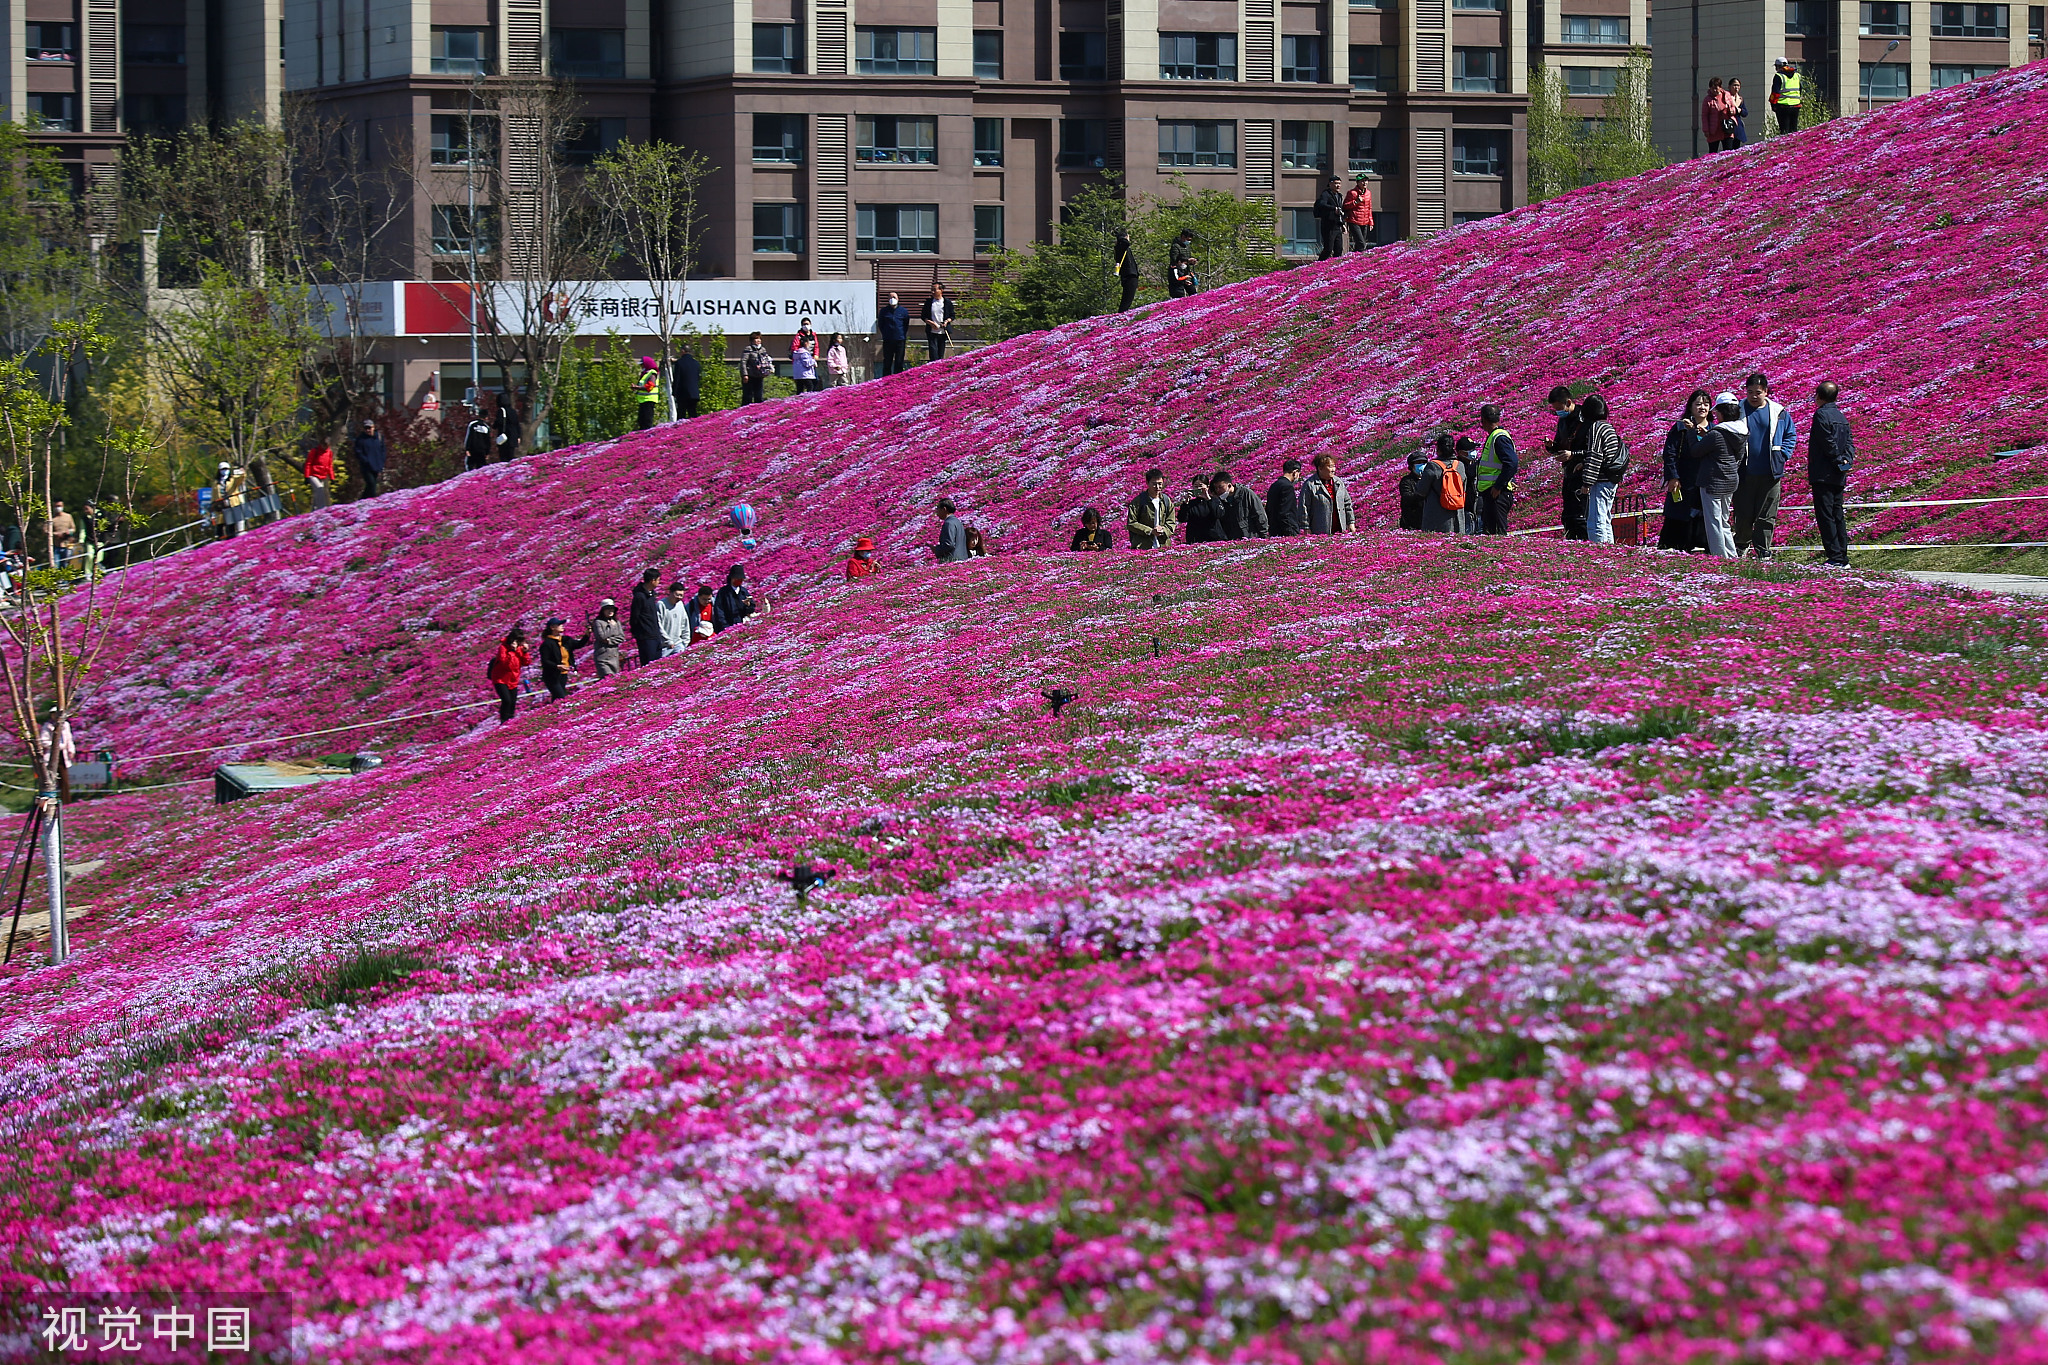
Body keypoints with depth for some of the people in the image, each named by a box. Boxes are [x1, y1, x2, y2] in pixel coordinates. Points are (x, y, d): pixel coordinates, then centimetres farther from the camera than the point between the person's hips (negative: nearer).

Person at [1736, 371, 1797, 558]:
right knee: (1743, 514, 3)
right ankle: (1742, 545, 23)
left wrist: (1783, 456, 2)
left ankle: (1763, 550, 7)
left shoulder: (1779, 412, 5)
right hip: (1744, 472, 0)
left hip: (1770, 473, 0)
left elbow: (1791, 435, 15)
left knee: (1767, 515, 0)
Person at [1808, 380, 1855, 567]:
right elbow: (1849, 442, 11)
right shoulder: (1841, 417, 15)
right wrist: (1847, 460, -2)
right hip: (1839, 477, 8)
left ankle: (1835, 558, -13)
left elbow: (1829, 443, -15)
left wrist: (1839, 460, -4)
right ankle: (1843, 558, 11)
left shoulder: (1821, 415, -11)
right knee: (1838, 516, 11)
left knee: (1825, 516, -8)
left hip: (1823, 475, -8)